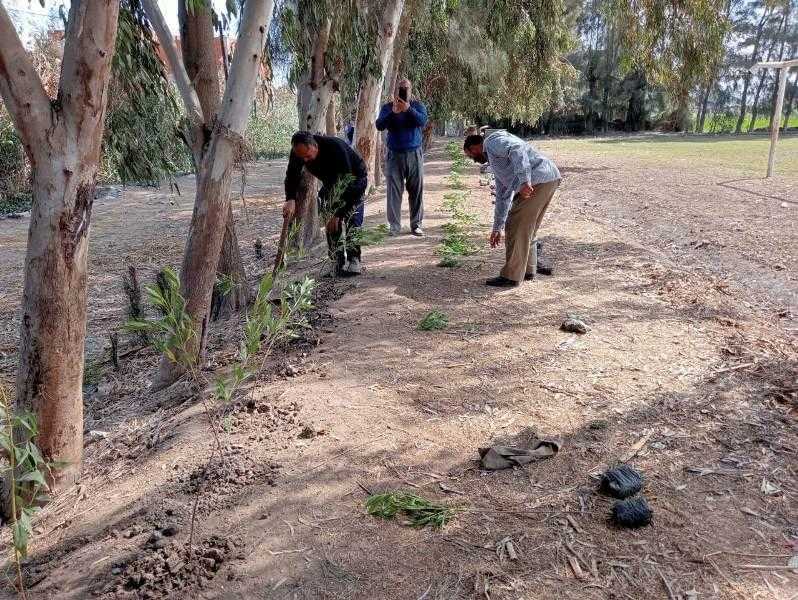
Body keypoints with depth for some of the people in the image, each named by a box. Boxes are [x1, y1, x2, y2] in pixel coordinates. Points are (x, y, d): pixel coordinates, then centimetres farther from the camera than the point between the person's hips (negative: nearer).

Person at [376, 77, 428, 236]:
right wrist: (393, 112, -22)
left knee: (416, 190, 1)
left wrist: (408, 109, -26)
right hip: (394, 155, 0)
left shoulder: (417, 106, 6)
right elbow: (379, 125, -9)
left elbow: (423, 121, -13)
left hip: (414, 154, 1)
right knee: (394, 190, -3)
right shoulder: (388, 107, 6)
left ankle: (416, 224, 9)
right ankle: (394, 225, 2)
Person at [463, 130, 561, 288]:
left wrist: (524, 180, -29)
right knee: (527, 228, 20)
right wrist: (497, 228, 32)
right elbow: (503, 196, 31)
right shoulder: (494, 160, 29)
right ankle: (527, 270, 29)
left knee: (517, 228, -4)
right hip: (550, 180, 10)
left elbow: (518, 149, -21)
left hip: (538, 180, -10)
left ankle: (511, 276, 2)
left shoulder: (492, 141, 0)